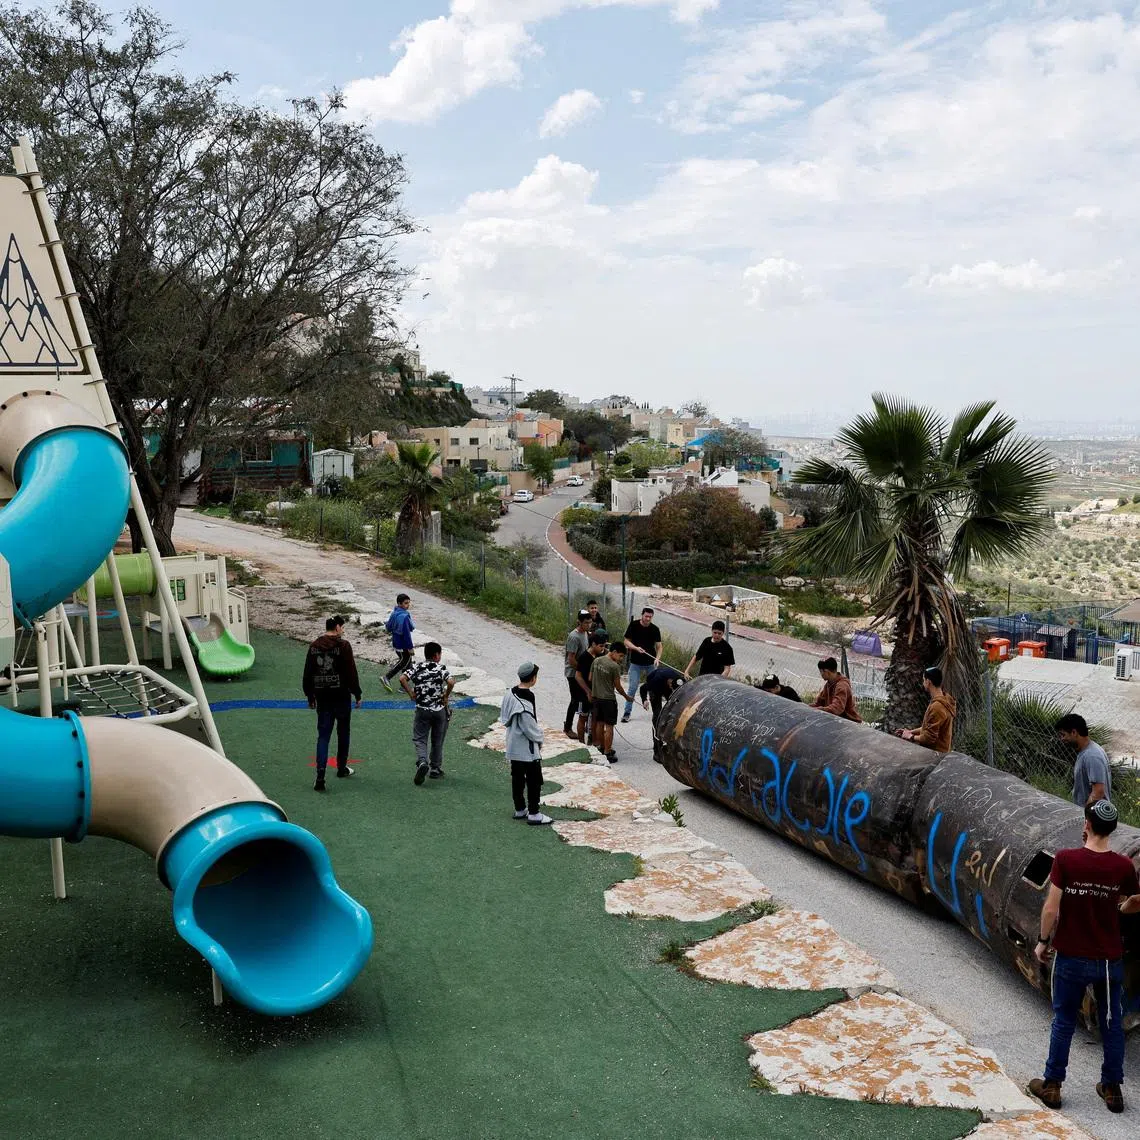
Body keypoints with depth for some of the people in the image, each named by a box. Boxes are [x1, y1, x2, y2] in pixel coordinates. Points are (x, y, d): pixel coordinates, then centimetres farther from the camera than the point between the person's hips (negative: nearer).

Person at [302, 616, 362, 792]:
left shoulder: (314, 646, 5)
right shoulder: (343, 646, -10)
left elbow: (307, 675, 9)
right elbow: (351, 673, -12)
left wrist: (310, 696, 18)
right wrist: (358, 694, -3)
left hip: (322, 697, 4)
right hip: (341, 696, -4)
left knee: (323, 735, 3)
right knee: (343, 733, 15)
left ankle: (320, 776, -10)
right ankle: (342, 768, 28)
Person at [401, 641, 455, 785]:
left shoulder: (416, 668, 1)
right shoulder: (441, 668, -6)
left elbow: (402, 678, -13)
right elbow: (451, 682, -23)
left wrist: (411, 694, -3)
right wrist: (446, 696, -7)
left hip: (422, 710, 0)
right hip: (439, 710, 0)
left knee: (419, 739, 5)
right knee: (437, 741, 15)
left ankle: (422, 762, -21)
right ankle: (435, 769, 22)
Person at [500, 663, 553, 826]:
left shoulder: (509, 694, 0)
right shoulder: (526, 701, -26)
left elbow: (504, 717, 11)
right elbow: (530, 728, -21)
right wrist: (539, 738, -4)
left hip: (513, 744, 9)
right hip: (527, 748, -9)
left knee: (517, 778, 17)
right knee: (534, 780, 2)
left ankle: (519, 809, 28)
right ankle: (533, 814, 7)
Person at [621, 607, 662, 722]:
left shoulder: (655, 629, -3)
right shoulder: (634, 625, -6)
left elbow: (658, 645, 0)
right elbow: (627, 641, -2)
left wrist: (657, 658, -18)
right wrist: (636, 648, -21)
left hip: (651, 663, 2)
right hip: (636, 663, -2)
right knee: (632, 688, -3)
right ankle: (627, 713, 3)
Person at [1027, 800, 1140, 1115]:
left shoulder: (1065, 859, -17)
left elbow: (1051, 909, -15)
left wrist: (1043, 942, 0)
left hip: (1072, 958, -2)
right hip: (1110, 960, 2)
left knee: (1063, 1023, 13)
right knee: (1112, 1024, 17)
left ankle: (1052, 1086, 22)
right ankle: (1112, 1089, 26)